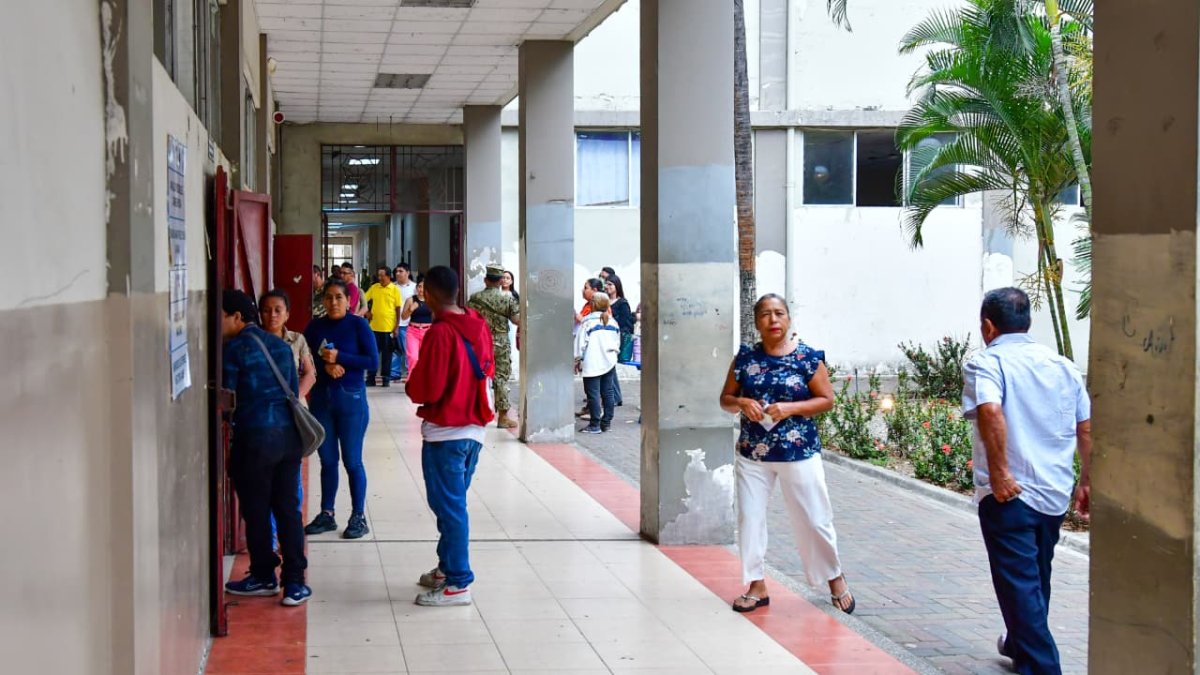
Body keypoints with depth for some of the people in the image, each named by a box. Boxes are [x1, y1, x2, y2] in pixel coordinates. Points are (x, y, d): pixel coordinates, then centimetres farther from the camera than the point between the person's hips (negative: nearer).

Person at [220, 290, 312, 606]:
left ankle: (263, 576, 18)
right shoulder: (281, 345, 13)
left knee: (256, 510, 8)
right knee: (288, 508, 7)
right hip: (289, 434, 6)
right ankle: (294, 581, 4)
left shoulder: (235, 349, -6)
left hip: (255, 438, -6)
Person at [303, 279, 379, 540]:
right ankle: (326, 514, 20)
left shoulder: (358, 325, -5)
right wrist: (325, 365, -14)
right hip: (321, 398, 4)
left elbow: (373, 361, -10)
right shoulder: (315, 327, 6)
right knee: (327, 460, 11)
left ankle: (359, 517, 10)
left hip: (350, 398, -4)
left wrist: (339, 358, -17)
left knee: (352, 461, 1)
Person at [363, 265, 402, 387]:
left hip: (389, 327, -2)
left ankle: (386, 378, 13)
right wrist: (367, 312, -3)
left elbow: (398, 309, -2)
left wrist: (396, 327, -5)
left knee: (387, 354, 6)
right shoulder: (374, 288, 4)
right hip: (374, 326, 2)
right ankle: (371, 378, 11)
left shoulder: (395, 289, -3)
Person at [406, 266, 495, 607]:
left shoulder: (439, 332, -19)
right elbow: (488, 370, 17)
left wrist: (410, 385, 2)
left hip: (445, 432, -8)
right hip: (474, 428, 8)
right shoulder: (479, 326, 4)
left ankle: (458, 583, 2)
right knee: (453, 503, 18)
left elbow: (426, 389, -18)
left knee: (449, 507, -2)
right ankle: (447, 568, 28)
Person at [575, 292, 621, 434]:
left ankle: (595, 425, -4)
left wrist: (577, 360, 2)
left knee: (593, 393, -3)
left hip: (592, 364, -6)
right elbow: (617, 342, 17)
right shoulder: (613, 322, 9)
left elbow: (581, 342, -7)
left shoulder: (588, 321, -10)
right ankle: (607, 422, 13)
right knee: (608, 392, 10)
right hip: (609, 362, 6)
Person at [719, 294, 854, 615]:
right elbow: (725, 399, 9)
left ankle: (835, 579, 23)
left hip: (799, 453, -3)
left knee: (814, 519, 4)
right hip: (752, 453, 3)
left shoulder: (808, 357, -5)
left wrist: (791, 408, -17)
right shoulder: (745, 357, 3)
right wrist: (742, 403, -13)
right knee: (749, 518, 4)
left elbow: (827, 399, -4)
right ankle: (757, 586, 17)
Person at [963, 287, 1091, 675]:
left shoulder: (985, 363, -9)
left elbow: (990, 411, -29)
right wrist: (1086, 482, 20)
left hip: (1009, 495, -7)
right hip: (1055, 494, 7)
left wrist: (999, 472, -24)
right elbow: (1087, 429, 11)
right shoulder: (1062, 365, 9)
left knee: (1019, 583, 0)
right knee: (1036, 579, 24)